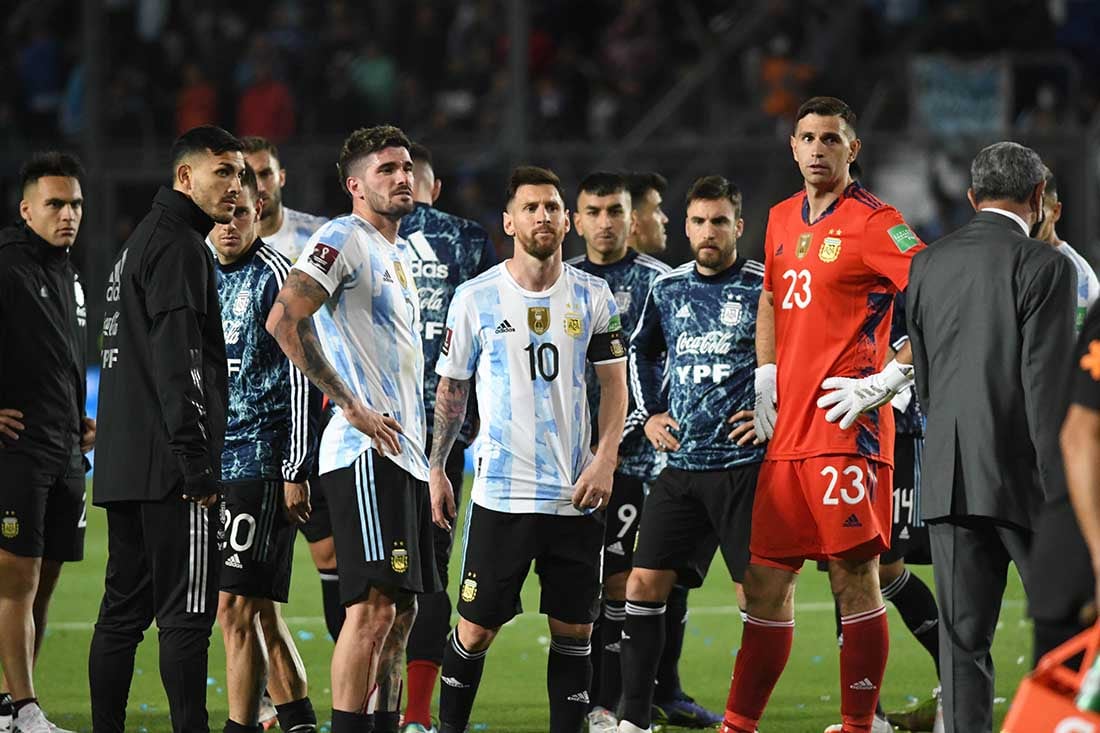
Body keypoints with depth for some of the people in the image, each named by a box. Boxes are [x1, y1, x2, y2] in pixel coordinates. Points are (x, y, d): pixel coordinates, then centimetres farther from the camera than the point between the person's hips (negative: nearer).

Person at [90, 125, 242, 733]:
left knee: (123, 612, 10)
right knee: (186, 613, -10)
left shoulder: (139, 243, 22)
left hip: (122, 467, 10)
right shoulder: (179, 248, -10)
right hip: (167, 466, -10)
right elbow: (176, 362, -19)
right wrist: (196, 461, -20)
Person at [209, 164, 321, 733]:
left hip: (260, 462, -8)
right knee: (257, 610, 12)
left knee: (237, 608, -11)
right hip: (216, 466, 8)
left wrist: (295, 472, -16)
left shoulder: (276, 275, -9)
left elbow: (301, 379, -12)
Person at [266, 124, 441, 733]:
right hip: (365, 454, -10)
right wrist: (352, 406, -19)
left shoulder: (398, 257, 23)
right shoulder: (344, 239, -7)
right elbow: (284, 321, -20)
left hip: (404, 455, 10)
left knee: (400, 613, 10)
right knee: (373, 605, -15)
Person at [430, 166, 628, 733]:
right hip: (500, 491, -2)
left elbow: (613, 383, 9)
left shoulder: (592, 297, 5)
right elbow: (450, 390, 9)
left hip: (576, 494, 2)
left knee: (573, 629, 3)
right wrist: (436, 469, 6)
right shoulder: (475, 298, 1)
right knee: (477, 627, -1)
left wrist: (605, 460, -3)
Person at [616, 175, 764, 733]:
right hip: (682, 465, 5)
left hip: (745, 463, -5)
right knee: (644, 583, 0)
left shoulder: (766, 287, -5)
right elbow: (642, 352, 29)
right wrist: (650, 413, 17)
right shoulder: (668, 290, 11)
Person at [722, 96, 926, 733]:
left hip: (846, 429, -8)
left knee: (855, 577, -5)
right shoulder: (783, 219, 16)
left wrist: (887, 381, -16)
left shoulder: (873, 222, -8)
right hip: (787, 432, 8)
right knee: (766, 581, 9)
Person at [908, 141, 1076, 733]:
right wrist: (1065, 496, -12)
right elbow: (1047, 391, -14)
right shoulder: (1044, 267, -8)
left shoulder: (928, 265, 10)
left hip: (949, 480, 5)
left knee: (962, 636, 2)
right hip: (1022, 476, -5)